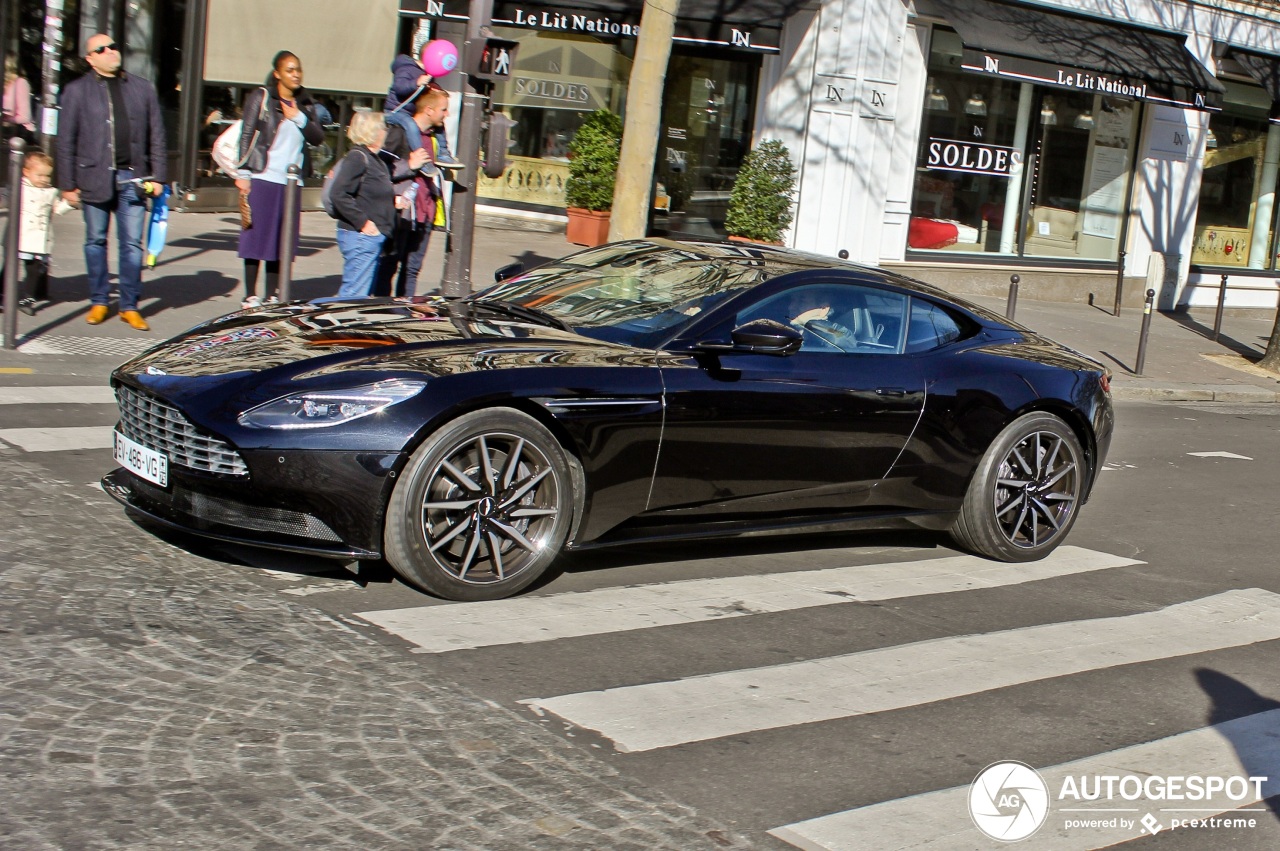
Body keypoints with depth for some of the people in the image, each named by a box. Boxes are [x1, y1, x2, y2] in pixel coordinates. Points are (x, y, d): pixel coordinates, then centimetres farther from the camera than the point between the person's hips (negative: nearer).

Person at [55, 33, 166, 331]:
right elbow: (66, 141, 2)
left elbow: (156, 136, 10)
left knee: (132, 244, 1)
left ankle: (129, 306, 8)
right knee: (95, 241, 8)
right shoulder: (77, 90, 4)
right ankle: (98, 302, 19)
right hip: (94, 177, -1)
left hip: (132, 178, 1)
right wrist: (67, 184, -3)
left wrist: (157, 177, 3)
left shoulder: (142, 88, 10)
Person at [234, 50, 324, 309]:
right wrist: (243, 173, -9)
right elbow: (246, 135, -3)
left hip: (291, 181, 5)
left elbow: (318, 137, 8)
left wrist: (299, 118, -7)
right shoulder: (261, 98, 1)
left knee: (282, 241, 6)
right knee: (256, 237, -1)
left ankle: (271, 295, 15)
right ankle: (250, 295, 6)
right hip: (262, 178, -5)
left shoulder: (305, 104, 15)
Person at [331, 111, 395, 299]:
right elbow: (339, 193, -22)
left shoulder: (374, 159, 17)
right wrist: (362, 222, -21)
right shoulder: (357, 157, -13)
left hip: (373, 235, 10)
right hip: (360, 235, -10)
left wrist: (393, 201, 11)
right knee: (355, 292, -10)